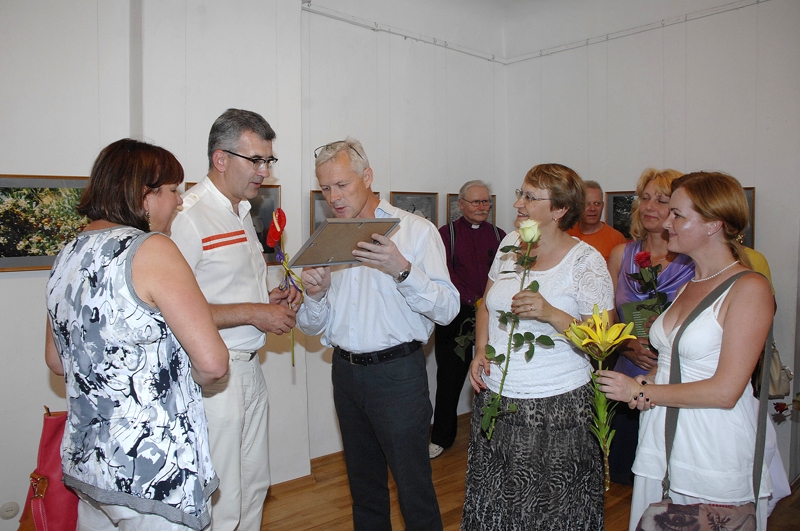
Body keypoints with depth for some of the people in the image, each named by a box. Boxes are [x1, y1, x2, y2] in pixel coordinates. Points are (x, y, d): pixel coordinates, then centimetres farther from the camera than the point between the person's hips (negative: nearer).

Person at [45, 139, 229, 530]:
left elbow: (56, 361, 18)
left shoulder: (67, 256, 6)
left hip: (85, 462, 9)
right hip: (152, 472, -8)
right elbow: (212, 362, -21)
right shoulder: (150, 249, -18)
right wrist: (180, 380, -2)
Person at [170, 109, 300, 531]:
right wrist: (253, 313, -20)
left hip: (250, 369, 9)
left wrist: (270, 300, 6)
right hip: (213, 377, -9)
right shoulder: (187, 216, -17)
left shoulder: (242, 212, 15)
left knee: (254, 486, 20)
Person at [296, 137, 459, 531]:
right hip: (346, 372, 6)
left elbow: (447, 310, -16)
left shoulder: (416, 230, -7)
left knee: (413, 487, 2)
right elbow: (312, 326, 10)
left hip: (397, 370, -5)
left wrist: (401, 270, -29)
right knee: (363, 483, 20)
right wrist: (315, 295, -12)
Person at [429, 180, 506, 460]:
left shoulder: (499, 235, 12)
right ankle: (441, 437, 19)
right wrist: (473, 301, -19)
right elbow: (446, 272, -8)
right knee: (449, 377, 5)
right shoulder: (446, 233, 3)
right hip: (456, 316, -2)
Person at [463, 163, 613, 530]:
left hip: (555, 407, -5)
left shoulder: (586, 261, -10)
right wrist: (481, 351, 3)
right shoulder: (510, 244, 6)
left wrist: (551, 314, -27)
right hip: (495, 399, 5)